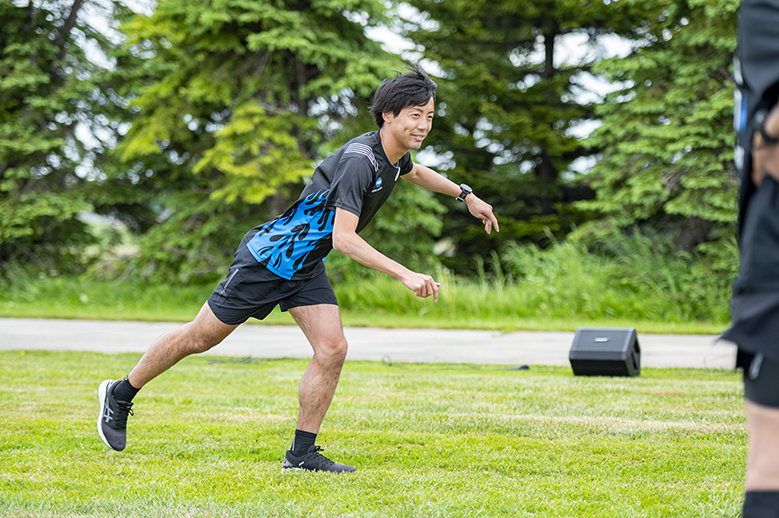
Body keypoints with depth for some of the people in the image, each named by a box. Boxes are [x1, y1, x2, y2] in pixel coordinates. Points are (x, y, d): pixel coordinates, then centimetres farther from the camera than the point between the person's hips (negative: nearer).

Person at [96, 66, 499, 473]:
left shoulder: (397, 154, 0)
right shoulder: (358, 160, -30)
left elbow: (414, 172, 28)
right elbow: (343, 238, -37)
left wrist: (465, 195, 32)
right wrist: (405, 275, -40)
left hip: (307, 269, 8)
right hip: (268, 257, -8)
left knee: (332, 350, -9)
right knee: (201, 337, 4)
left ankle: (301, 454, 1)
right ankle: (120, 395, 23)